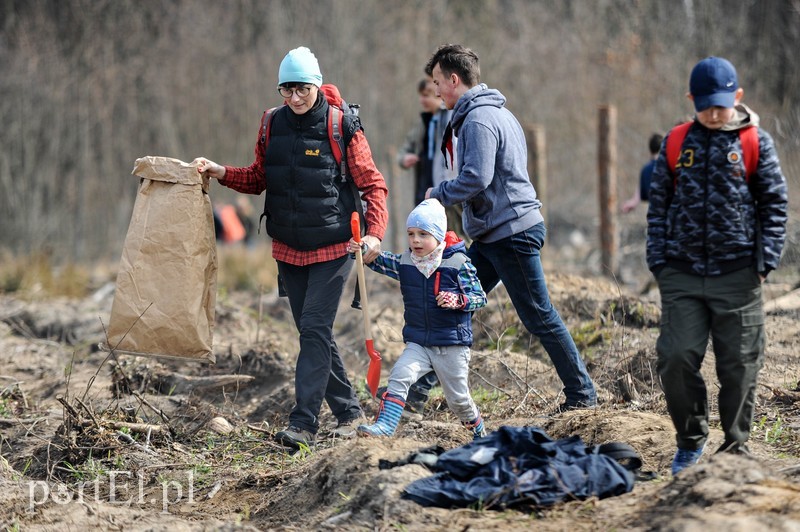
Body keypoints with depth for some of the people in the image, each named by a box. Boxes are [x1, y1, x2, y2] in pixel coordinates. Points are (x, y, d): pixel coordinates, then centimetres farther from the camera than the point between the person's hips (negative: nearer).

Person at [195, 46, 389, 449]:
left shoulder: (342, 127, -10)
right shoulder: (273, 125, 3)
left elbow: (373, 185, -8)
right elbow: (259, 178, 14)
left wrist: (374, 233, -21)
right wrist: (221, 173, -3)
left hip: (332, 249, -5)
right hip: (288, 250, 6)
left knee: (314, 330, -13)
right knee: (313, 333, 10)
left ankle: (303, 423, -14)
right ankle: (348, 412, 23)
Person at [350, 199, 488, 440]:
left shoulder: (457, 264, -11)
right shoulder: (404, 262, 3)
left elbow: (480, 297, -8)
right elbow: (379, 261, 1)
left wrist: (458, 300, -26)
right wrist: (360, 250, -18)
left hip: (452, 344, -3)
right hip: (418, 343, 3)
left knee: (458, 398, 8)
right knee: (399, 376, -22)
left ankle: (479, 431, 35)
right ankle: (384, 426, -27)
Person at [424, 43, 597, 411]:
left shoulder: (479, 119, -16)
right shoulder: (497, 112, 16)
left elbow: (476, 178, -25)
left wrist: (439, 194, -8)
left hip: (510, 232, -10)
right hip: (495, 235, 10)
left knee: (539, 317, -4)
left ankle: (581, 393, 3)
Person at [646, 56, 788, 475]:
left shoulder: (756, 143, 2)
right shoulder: (676, 143, 8)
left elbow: (774, 205, 4)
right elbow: (659, 206, 12)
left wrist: (765, 261, -4)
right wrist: (658, 260, 4)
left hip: (737, 274, -2)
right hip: (682, 273, 2)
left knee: (739, 365, 3)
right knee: (676, 358, -5)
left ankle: (735, 447, 18)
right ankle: (690, 441, 14)